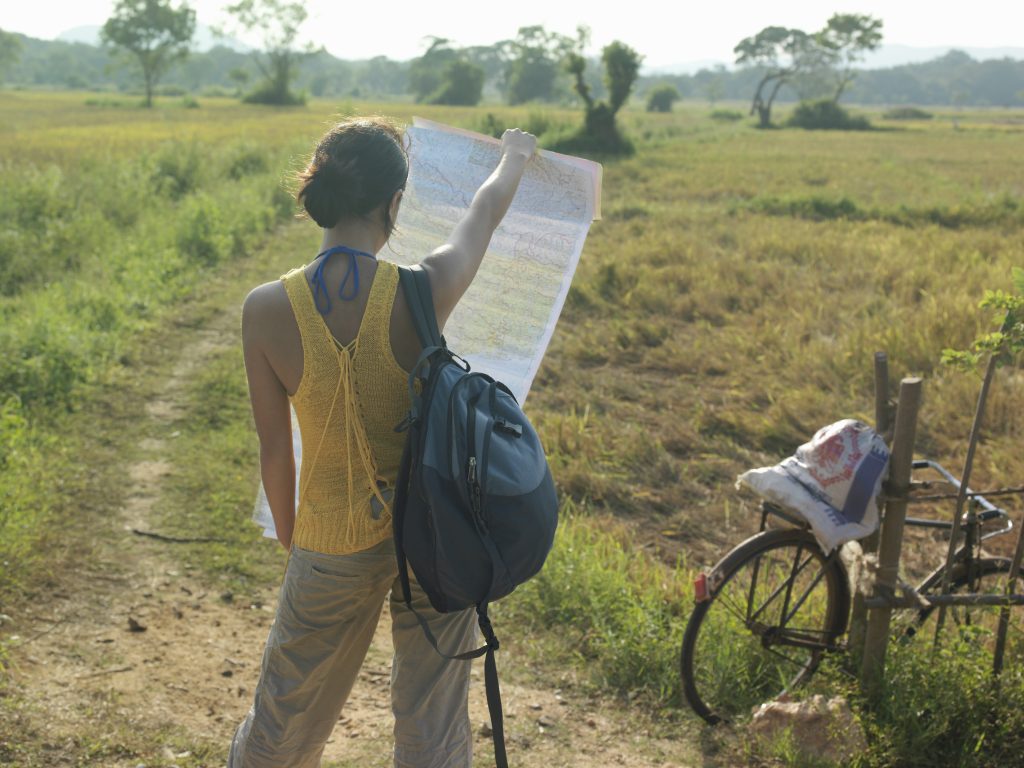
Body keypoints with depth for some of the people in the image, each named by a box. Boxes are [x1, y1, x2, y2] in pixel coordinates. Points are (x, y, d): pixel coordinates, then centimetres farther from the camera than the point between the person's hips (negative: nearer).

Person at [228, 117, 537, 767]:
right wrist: (516, 153, 26)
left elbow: (274, 450, -6)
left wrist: (289, 537, 12)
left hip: (333, 548, 1)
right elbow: (487, 211, 4)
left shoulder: (266, 310, -17)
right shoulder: (424, 292, -19)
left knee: (287, 715, 23)